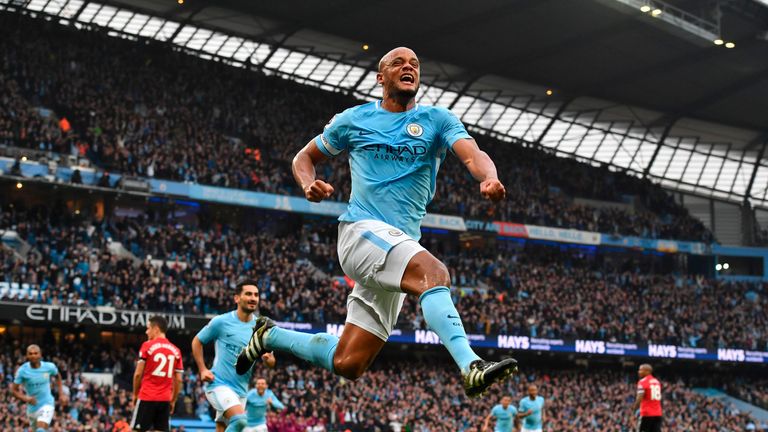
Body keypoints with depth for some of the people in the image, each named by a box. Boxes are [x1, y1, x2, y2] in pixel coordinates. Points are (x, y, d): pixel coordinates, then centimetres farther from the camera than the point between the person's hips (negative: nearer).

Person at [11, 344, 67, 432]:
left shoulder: (49, 367, -10)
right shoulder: (22, 371, -12)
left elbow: (58, 376, 13)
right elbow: (14, 390, -7)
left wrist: (61, 394, 7)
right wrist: (25, 398, -25)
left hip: (47, 404, -2)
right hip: (32, 407, 2)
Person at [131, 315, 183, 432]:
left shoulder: (147, 345, -4)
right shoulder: (175, 350, 9)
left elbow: (138, 374, -6)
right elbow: (178, 380, 8)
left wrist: (135, 394, 7)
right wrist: (173, 400, 16)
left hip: (147, 397, -4)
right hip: (165, 400, 4)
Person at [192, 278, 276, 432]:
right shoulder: (221, 322, -7)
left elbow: (271, 362, 9)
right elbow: (197, 342, 6)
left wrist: (268, 358, -16)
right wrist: (202, 370, -4)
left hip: (241, 389, 5)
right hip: (219, 384, -5)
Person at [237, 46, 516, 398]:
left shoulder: (437, 120, 10)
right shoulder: (354, 119, 9)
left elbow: (472, 155, -8)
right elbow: (304, 158, 20)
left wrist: (489, 178, -32)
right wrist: (309, 185, -4)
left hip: (402, 243, 4)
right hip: (363, 230, -4)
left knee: (347, 365, 3)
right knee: (434, 273, -34)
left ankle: (271, 335, 26)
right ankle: (470, 366, -46)